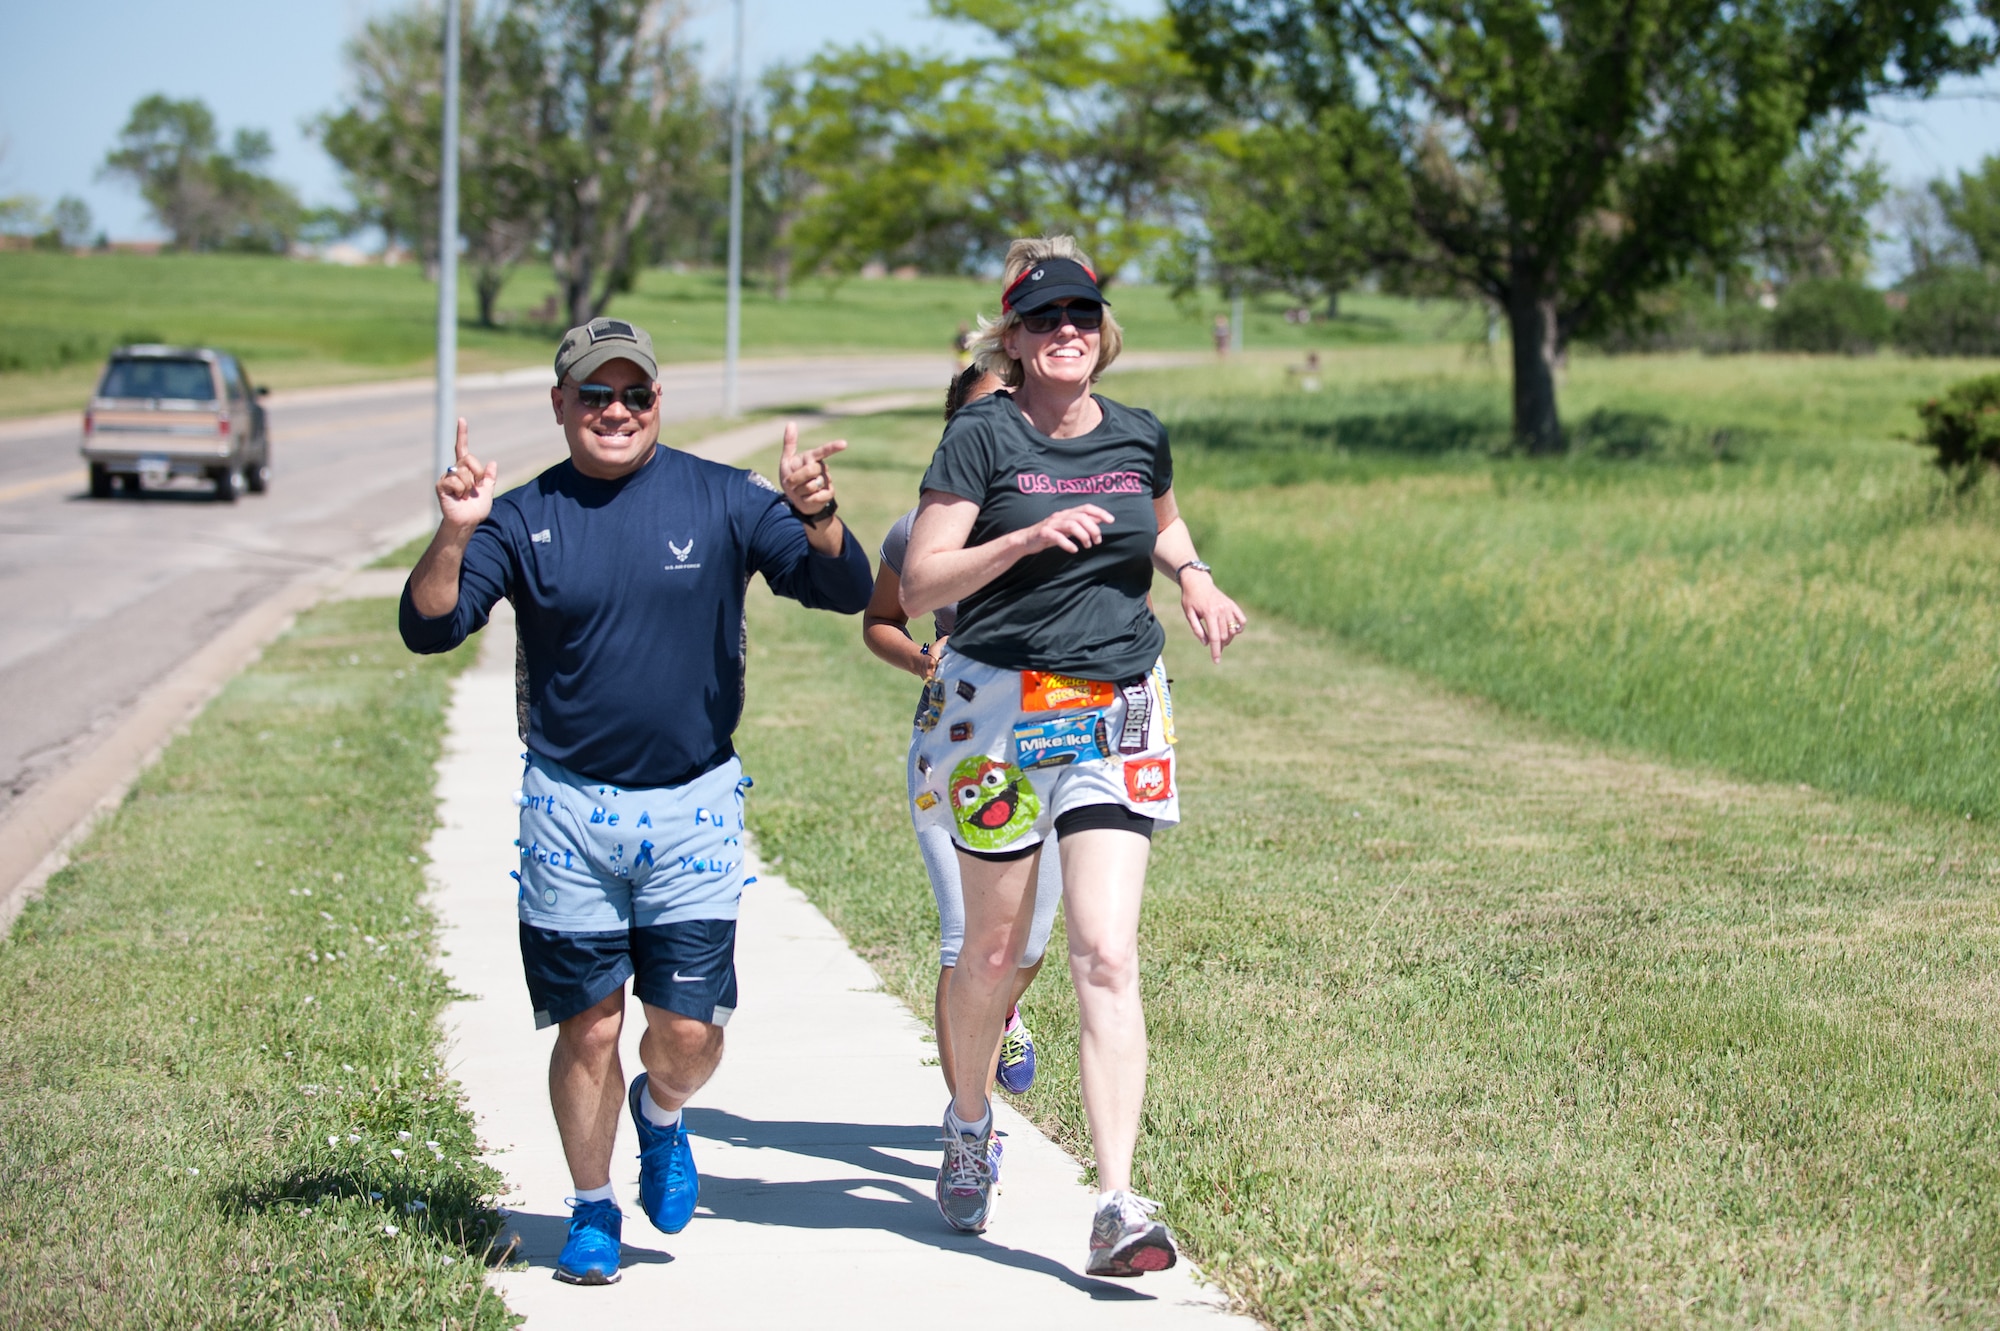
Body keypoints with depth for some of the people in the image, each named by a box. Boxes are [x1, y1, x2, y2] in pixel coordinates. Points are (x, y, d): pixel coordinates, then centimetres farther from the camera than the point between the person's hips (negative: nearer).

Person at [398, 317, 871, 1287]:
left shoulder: (721, 501, 0)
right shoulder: (523, 518, 1)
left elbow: (847, 591, -6)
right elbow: (429, 629, -6)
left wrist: (816, 519, -27)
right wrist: (453, 535, -24)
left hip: (694, 807, 0)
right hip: (568, 808, 0)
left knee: (690, 1033, -3)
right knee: (588, 1029, 4)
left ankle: (661, 1115, 32)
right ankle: (592, 1210, 24)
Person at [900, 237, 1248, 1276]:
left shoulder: (1139, 438, 8)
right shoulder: (982, 436, -5)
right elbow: (919, 584, -11)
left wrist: (1193, 577, 9)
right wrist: (1030, 537, -22)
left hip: (1118, 715, 2)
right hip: (1001, 711, -2)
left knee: (1106, 954, -10)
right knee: (994, 948, 10)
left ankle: (1118, 1206, -15)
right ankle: (969, 1117, 41)